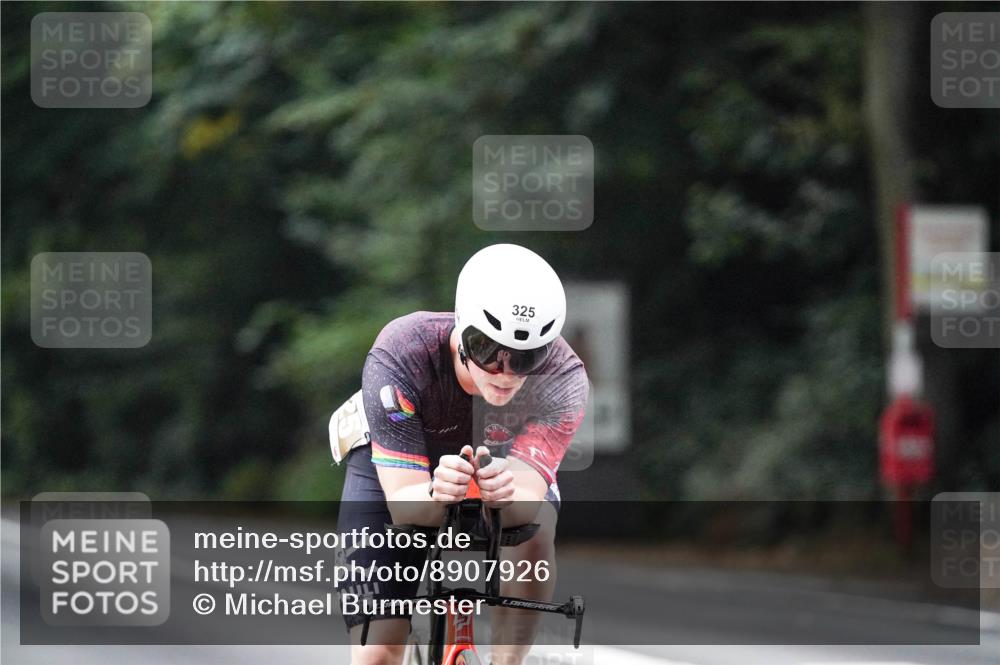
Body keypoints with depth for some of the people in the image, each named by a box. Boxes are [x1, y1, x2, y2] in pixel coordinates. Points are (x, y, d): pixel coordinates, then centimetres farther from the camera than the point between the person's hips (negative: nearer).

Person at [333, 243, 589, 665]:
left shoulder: (563, 379, -33)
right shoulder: (398, 357, -37)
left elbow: (528, 500, -41)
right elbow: (403, 506, -38)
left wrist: (508, 494, -64)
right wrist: (434, 494, -61)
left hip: (505, 466, 1)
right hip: (395, 467, -1)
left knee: (533, 535, -35)